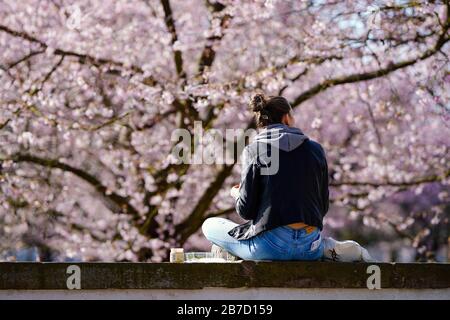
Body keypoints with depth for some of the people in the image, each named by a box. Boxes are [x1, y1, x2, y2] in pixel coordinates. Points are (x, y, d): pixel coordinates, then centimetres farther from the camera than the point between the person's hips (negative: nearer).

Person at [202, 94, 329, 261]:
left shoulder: (253, 151, -4)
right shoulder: (315, 149, 4)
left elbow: (246, 210, -5)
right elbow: (323, 207, 8)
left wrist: (237, 193, 18)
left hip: (272, 245, -4)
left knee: (209, 225, 16)